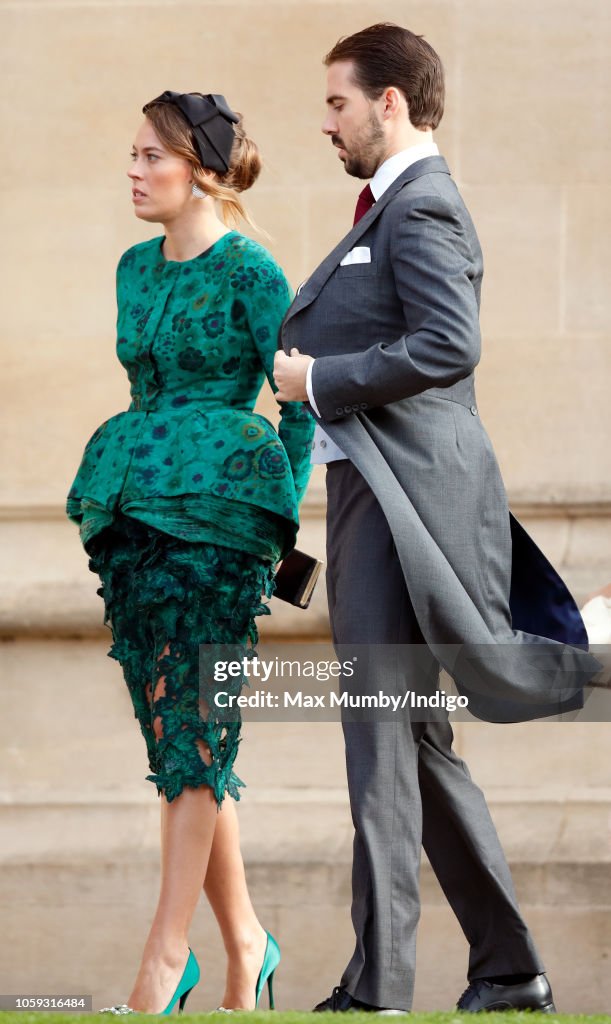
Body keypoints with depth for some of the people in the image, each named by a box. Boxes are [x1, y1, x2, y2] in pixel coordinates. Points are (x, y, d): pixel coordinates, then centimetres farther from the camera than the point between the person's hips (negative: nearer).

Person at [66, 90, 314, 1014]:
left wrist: (281, 518, -7)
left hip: (216, 506, -7)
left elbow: (297, 406, -4)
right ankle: (243, 941, 14)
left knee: (192, 725, -9)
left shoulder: (249, 273, -7)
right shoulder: (137, 268, 14)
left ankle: (166, 957, -11)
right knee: (172, 729, 6)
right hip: (134, 507, 8)